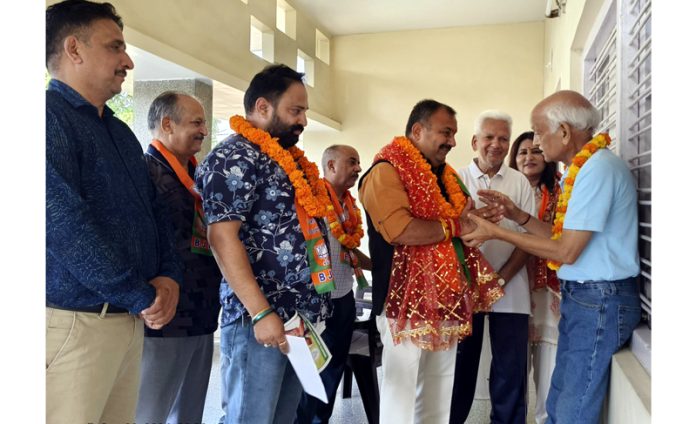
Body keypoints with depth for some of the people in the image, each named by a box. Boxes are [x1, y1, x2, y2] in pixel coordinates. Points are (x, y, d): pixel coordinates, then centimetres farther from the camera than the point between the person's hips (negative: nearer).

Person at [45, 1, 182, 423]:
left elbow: (155, 211, 16)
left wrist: (169, 277, -1)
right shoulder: (51, 118, -12)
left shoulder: (121, 132, 16)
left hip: (132, 321, 8)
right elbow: (66, 225, -21)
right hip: (73, 322, -8)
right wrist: (142, 297, -14)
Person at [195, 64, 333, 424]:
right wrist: (262, 313, -22)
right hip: (259, 320, -9)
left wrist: (313, 308, 17)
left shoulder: (287, 158, 18)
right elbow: (223, 238, -19)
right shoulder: (234, 157, -10)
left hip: (300, 317, 9)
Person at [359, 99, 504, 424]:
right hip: (407, 300, -8)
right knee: (402, 387, 0)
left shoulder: (444, 174, 16)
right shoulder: (387, 171, -11)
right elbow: (398, 229, -25)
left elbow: (459, 221, 26)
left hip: (446, 300, 8)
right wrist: (456, 226, -16)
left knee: (440, 388, 15)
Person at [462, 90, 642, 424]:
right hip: (581, 297, 9)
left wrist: (496, 233, -13)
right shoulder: (582, 167, 12)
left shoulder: (597, 168, -19)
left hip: (599, 301, -9)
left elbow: (567, 252, -19)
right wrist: (519, 216, 4)